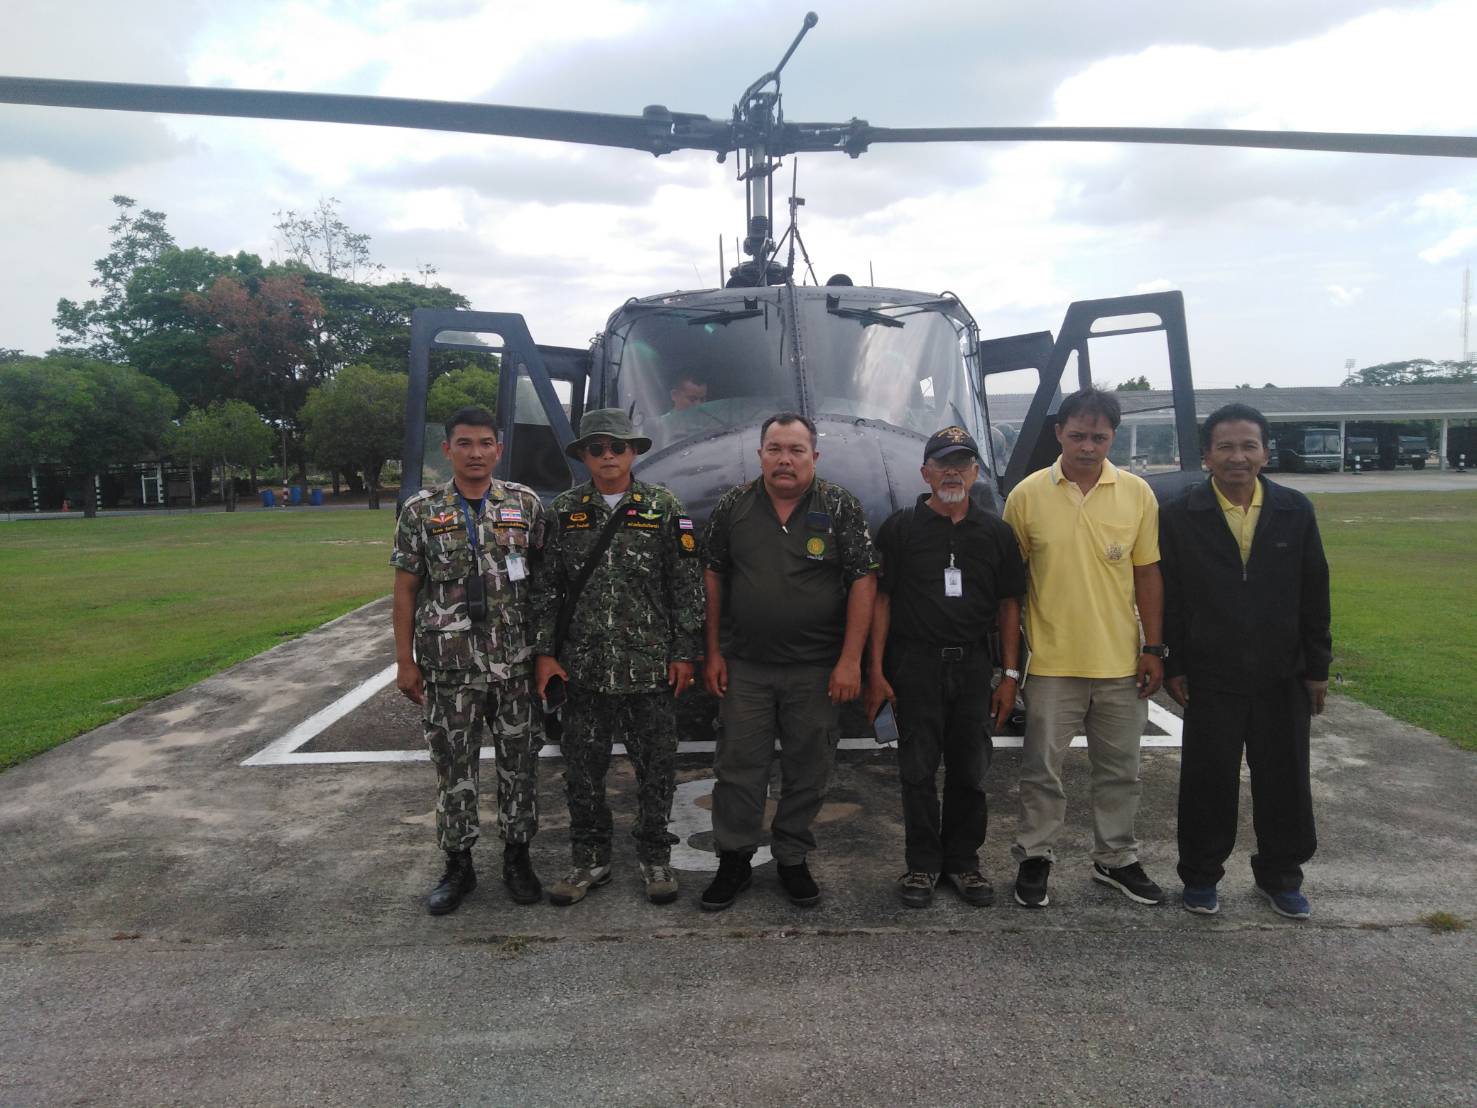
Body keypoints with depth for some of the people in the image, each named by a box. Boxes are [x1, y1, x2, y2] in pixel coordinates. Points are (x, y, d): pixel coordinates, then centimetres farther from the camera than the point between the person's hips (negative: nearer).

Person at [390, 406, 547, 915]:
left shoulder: (526, 504, 2)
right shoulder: (420, 511, 0)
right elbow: (405, 588, 2)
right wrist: (405, 661, -2)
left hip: (516, 663, 1)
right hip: (448, 667, -1)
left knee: (519, 763, 9)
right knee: (453, 767, 8)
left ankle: (517, 856, 26)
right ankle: (458, 864, 23)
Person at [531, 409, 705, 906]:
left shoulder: (664, 508, 0)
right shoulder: (564, 510, 5)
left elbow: (687, 586, 0)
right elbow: (545, 587, 6)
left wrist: (684, 654, -4)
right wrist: (544, 652, 0)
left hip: (651, 669, -1)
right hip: (582, 668, 2)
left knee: (655, 767, 7)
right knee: (582, 769, 10)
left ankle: (655, 857, 25)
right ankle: (590, 859, 27)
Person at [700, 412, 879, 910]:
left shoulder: (841, 508, -3)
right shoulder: (732, 507, 3)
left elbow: (862, 581, -6)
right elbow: (713, 577, 7)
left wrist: (850, 660, -11)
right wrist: (712, 652, 3)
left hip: (817, 669, -1)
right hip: (745, 667, 1)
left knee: (808, 772, 9)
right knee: (738, 769, 6)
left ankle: (793, 859, 26)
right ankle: (733, 860, 21)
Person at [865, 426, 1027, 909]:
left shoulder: (996, 532, 8)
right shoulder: (900, 527, 0)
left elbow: (1008, 605, 9)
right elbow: (880, 599, -1)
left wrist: (1010, 675, 3)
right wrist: (876, 671, -7)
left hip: (973, 665, 2)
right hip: (915, 664, -2)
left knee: (970, 772, 9)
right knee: (919, 770, 4)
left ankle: (963, 861, 23)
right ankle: (923, 864, 16)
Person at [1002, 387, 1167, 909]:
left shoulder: (1137, 493, 0)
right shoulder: (1027, 495, -5)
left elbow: (1147, 574, 4)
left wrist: (1153, 648, 1)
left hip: (1121, 662, 2)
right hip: (1052, 662, -2)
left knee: (1120, 770, 15)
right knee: (1043, 769, 8)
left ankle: (1116, 859, 32)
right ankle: (1034, 859, 24)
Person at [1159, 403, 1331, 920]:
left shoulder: (1295, 511, 1)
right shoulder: (1179, 518, -5)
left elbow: (1314, 595, 4)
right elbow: (1167, 599, -4)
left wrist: (1317, 668, 3)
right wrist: (1173, 666, -6)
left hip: (1282, 678, 2)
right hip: (1211, 680, -2)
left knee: (1284, 779, 12)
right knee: (1208, 781, 7)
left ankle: (1280, 876, 30)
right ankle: (1200, 875, 24)